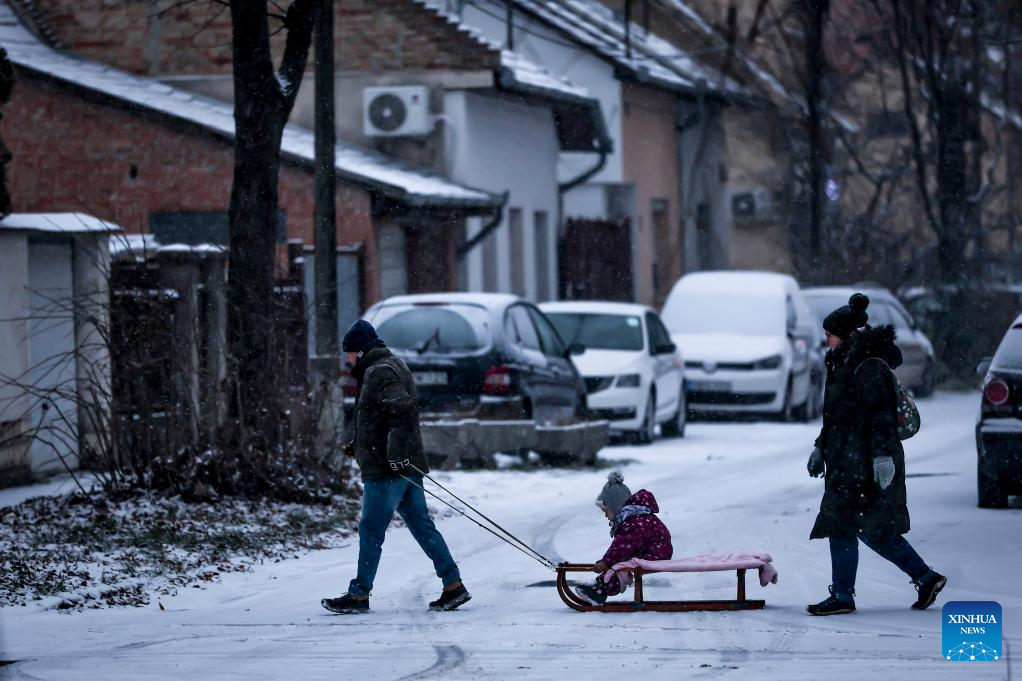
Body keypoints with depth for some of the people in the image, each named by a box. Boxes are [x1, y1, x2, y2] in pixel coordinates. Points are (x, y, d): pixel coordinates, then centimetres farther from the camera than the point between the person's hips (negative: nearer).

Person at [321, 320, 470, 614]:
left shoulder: (380, 372, -14)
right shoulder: (390, 366, 20)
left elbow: (404, 410, -27)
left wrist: (396, 454, -30)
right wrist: (359, 444, 31)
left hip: (386, 469, -10)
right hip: (406, 468, 10)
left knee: (371, 531, -4)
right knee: (422, 527, 10)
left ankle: (359, 595, 0)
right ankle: (454, 586, 8)